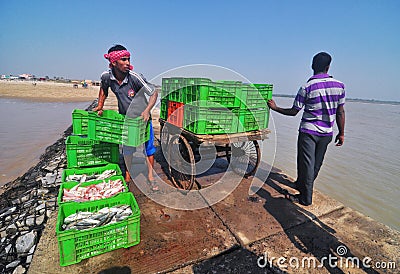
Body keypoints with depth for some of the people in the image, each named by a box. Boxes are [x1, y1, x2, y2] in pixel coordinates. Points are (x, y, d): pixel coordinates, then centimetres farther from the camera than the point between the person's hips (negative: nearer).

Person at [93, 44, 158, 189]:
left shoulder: (134, 77, -26)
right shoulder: (106, 76, -14)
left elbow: (154, 93, -20)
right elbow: (103, 88, 10)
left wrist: (147, 111, -31)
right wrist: (100, 106, 9)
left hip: (142, 116, -3)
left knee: (149, 147, 3)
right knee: (127, 147, 14)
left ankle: (150, 176, 20)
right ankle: (128, 174, 34)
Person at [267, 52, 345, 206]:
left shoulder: (307, 87, -12)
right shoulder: (339, 85, 0)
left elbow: (293, 112, -7)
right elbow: (340, 113, 4)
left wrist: (275, 108, 5)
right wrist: (341, 133, 12)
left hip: (308, 132, -5)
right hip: (327, 133, 5)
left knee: (307, 164, 4)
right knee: (316, 164, 18)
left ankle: (306, 198, 13)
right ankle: (301, 185, 38)